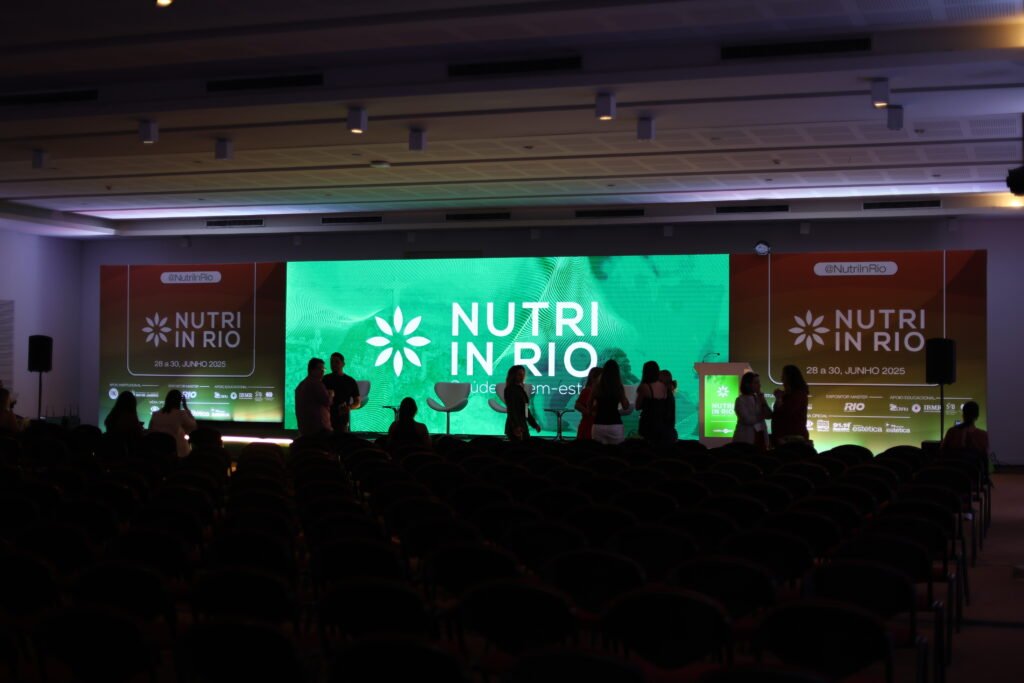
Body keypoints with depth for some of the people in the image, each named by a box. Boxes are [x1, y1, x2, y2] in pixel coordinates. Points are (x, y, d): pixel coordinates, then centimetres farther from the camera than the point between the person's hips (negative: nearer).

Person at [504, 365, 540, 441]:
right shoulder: (510, 390, -9)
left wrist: (534, 424, 27)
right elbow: (511, 410, -21)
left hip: (523, 426, 9)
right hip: (515, 427, -9)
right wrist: (516, 426, -34)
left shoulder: (521, 389, 18)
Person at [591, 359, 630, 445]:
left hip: (598, 425, 1)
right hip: (615, 425, -1)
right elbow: (626, 407, 4)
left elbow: (590, 407, 8)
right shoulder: (619, 387, -4)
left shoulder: (597, 387, 0)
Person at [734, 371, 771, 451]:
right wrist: (760, 417, -2)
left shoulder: (758, 398, 13)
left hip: (760, 436, 6)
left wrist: (763, 402, -7)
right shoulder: (740, 400, -7)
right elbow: (747, 419, -16)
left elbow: (769, 415, 4)